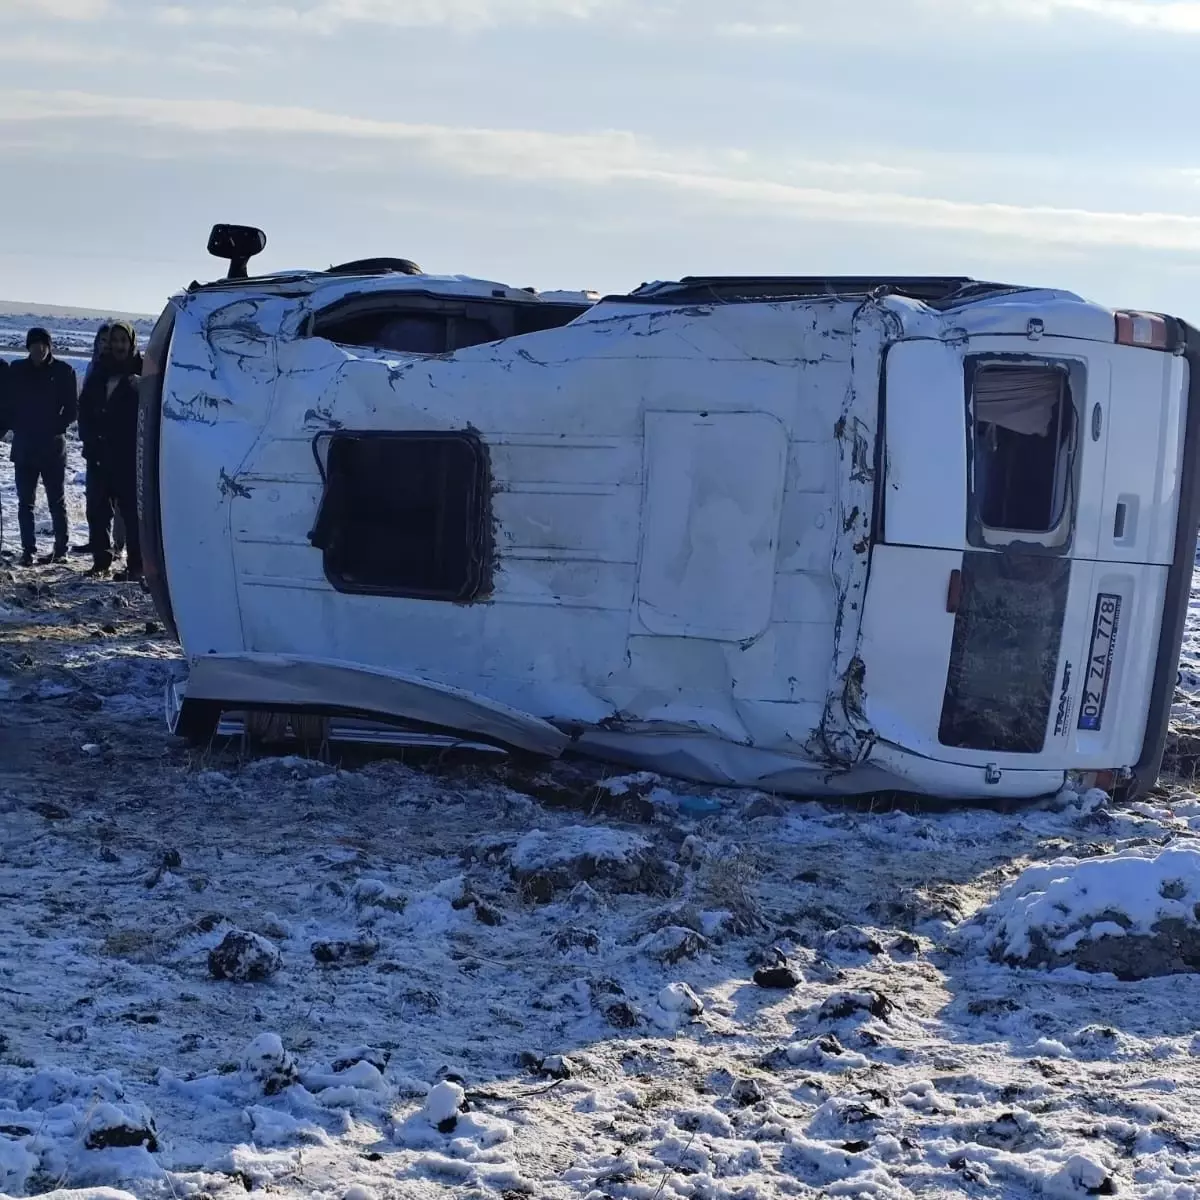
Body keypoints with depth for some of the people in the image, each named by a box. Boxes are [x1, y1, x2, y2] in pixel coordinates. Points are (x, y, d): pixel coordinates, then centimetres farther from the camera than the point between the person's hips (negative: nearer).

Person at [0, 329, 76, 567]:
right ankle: (28, 549, 8)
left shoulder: (63, 371, -3)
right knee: (25, 501, 3)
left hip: (53, 446, -3)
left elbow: (71, 409, -2)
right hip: (24, 446, 3)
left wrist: (55, 428, -14)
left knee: (56, 500, 5)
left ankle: (61, 548, 12)